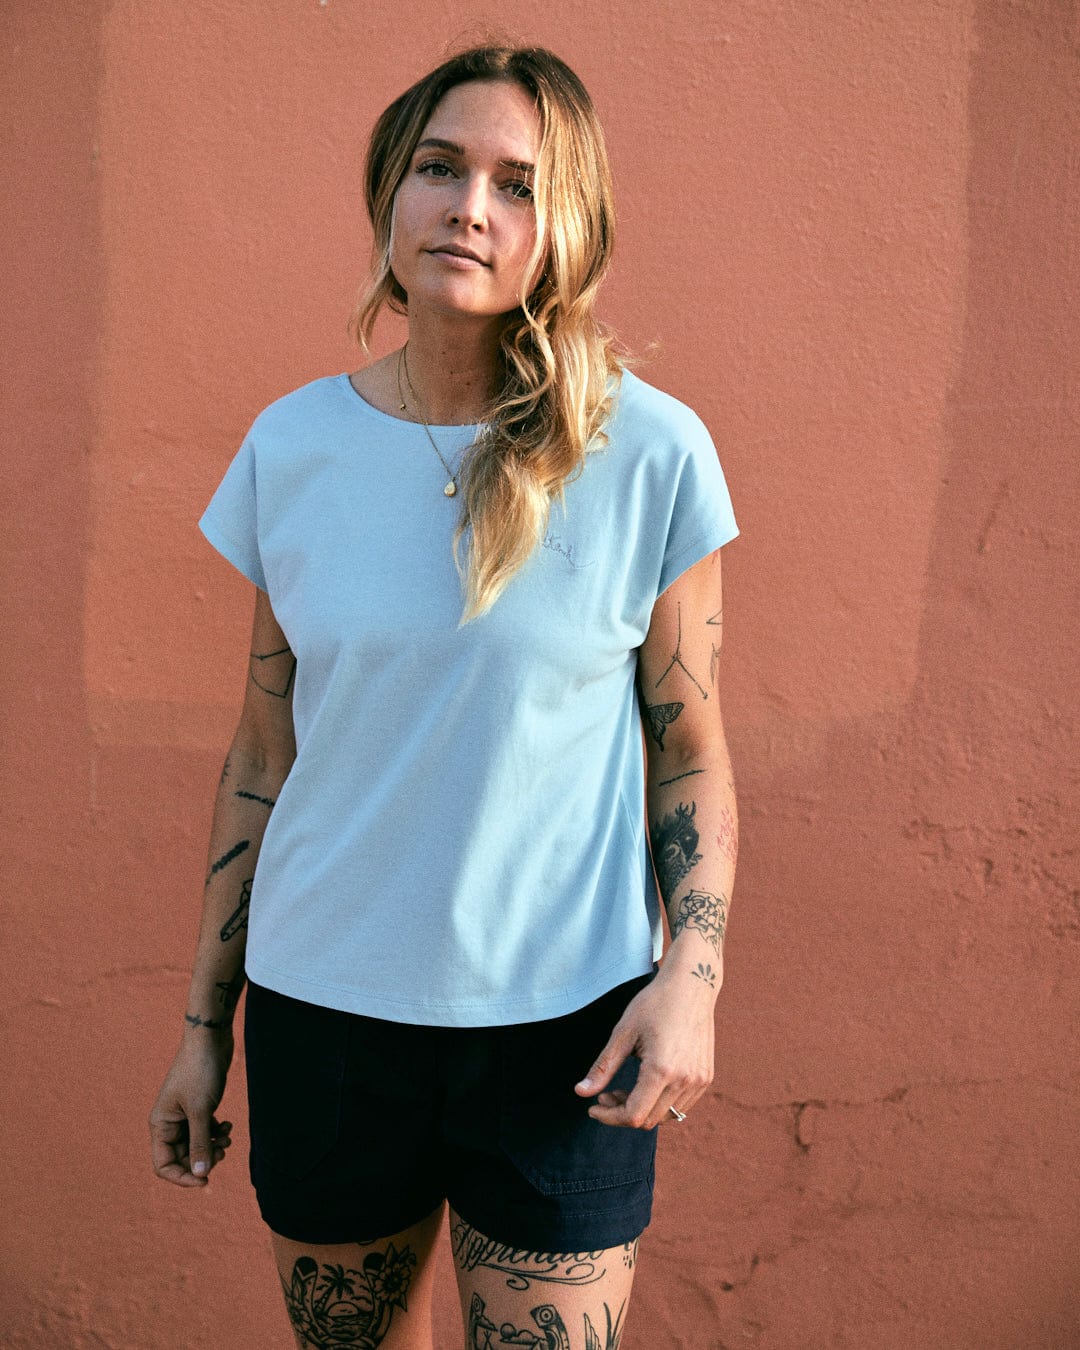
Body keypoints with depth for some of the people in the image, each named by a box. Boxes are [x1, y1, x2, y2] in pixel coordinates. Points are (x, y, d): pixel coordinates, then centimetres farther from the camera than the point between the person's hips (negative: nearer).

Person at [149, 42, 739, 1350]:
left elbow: (690, 746, -1)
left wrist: (692, 975, -14)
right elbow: (263, 751, 5)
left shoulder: (650, 454, -8)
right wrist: (204, 1017, 8)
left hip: (564, 1016, -2)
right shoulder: (293, 447, -1)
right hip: (323, 1002, 3)